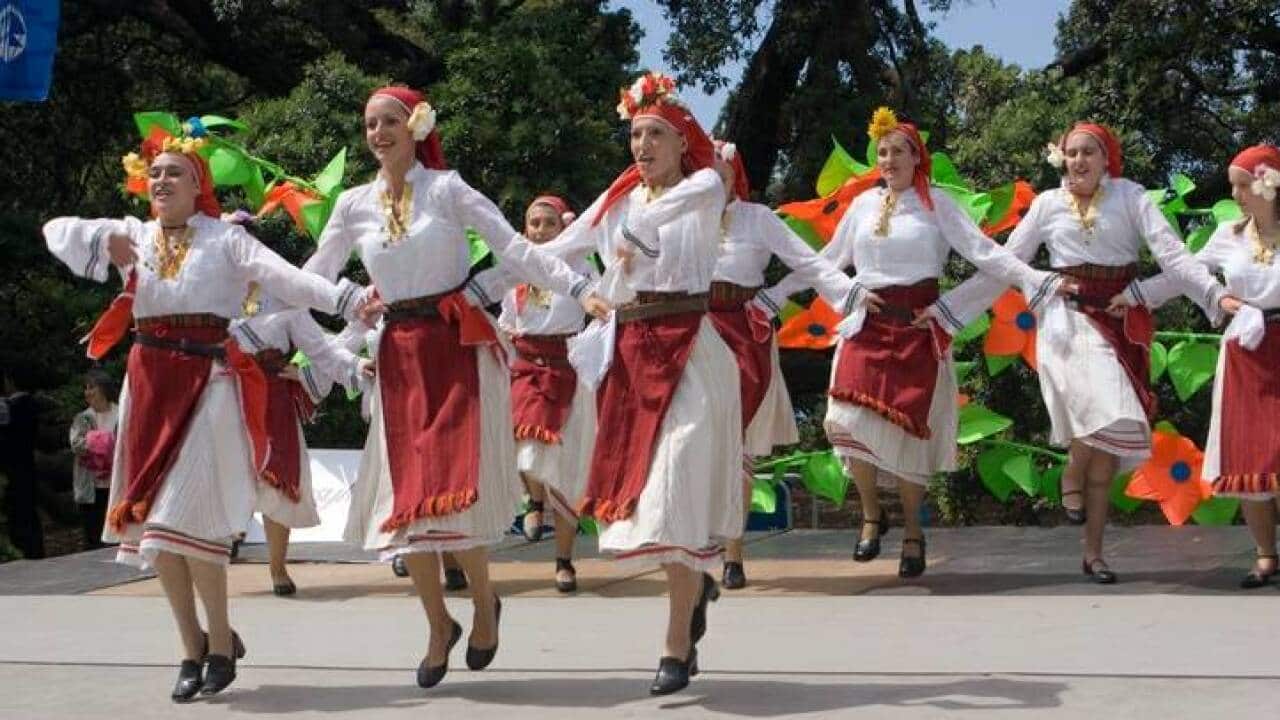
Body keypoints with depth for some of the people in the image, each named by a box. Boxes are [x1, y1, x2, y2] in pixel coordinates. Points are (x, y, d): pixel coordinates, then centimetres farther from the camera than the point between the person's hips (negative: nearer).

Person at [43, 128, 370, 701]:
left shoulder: (225, 238, 1)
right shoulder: (132, 234, 12)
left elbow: (286, 277, -11)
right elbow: (57, 230, 5)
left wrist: (349, 299, -27)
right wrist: (102, 243, -15)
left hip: (208, 380, -5)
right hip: (149, 382, 5)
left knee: (189, 516, -12)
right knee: (151, 521, 5)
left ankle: (220, 642, 5)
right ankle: (193, 647, 17)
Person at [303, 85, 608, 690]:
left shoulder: (446, 189, -3)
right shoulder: (354, 205, 8)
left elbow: (514, 249, -9)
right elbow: (315, 276, 15)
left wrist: (579, 289, -19)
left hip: (460, 348, -4)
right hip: (400, 356, 4)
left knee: (454, 488, -12)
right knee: (407, 494, 2)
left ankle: (484, 602, 14)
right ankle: (439, 627, 19)